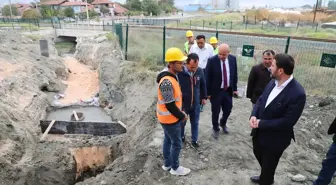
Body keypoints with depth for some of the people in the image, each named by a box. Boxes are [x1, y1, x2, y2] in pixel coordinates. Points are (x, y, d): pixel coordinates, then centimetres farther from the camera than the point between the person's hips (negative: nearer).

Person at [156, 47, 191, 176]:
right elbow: (170, 105, -27)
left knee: (168, 140, 22)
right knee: (177, 143, 7)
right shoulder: (167, 82, -30)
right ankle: (175, 168, 27)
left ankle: (167, 164, 39)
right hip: (170, 118, -9)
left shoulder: (171, 76, 3)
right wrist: (182, 116, -14)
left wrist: (180, 112, 12)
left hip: (168, 117, 9)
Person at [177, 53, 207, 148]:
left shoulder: (200, 71, -9)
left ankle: (194, 140, 38)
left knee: (195, 122, 18)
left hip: (195, 103, 3)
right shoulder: (180, 72, -23)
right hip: (183, 103, -3)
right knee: (182, 122, 18)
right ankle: (181, 137, 44)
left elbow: (203, 85, 7)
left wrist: (204, 97, 13)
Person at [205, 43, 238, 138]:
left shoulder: (233, 59, -4)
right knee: (215, 111, 8)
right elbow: (208, 78, -11)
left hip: (228, 90, 4)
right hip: (216, 91, -4)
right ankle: (215, 128, 32)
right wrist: (208, 92, -10)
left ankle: (223, 124, 45)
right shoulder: (212, 60, -17)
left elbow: (234, 74, 7)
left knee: (228, 109, 16)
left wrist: (234, 88, 6)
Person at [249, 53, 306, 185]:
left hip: (275, 138, -8)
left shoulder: (298, 94, -28)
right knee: (258, 154, 30)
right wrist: (254, 116, -14)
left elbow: (287, 121, -27)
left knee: (268, 165, 16)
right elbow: (261, 99, 4)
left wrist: (261, 123, -22)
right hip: (259, 132, 8)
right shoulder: (272, 83, -6)